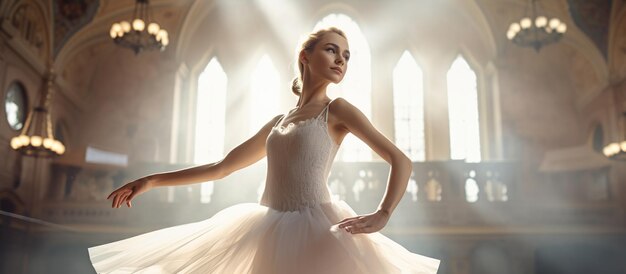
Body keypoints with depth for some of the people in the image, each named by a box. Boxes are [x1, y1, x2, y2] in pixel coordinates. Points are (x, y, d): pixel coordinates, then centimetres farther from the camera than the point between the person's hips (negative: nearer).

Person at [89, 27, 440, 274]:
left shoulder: (337, 109, 1)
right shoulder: (278, 123, 15)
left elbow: (401, 161, -5)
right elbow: (221, 168, 21)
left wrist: (382, 215, -19)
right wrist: (152, 180, 19)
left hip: (317, 231, -5)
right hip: (270, 233, 6)